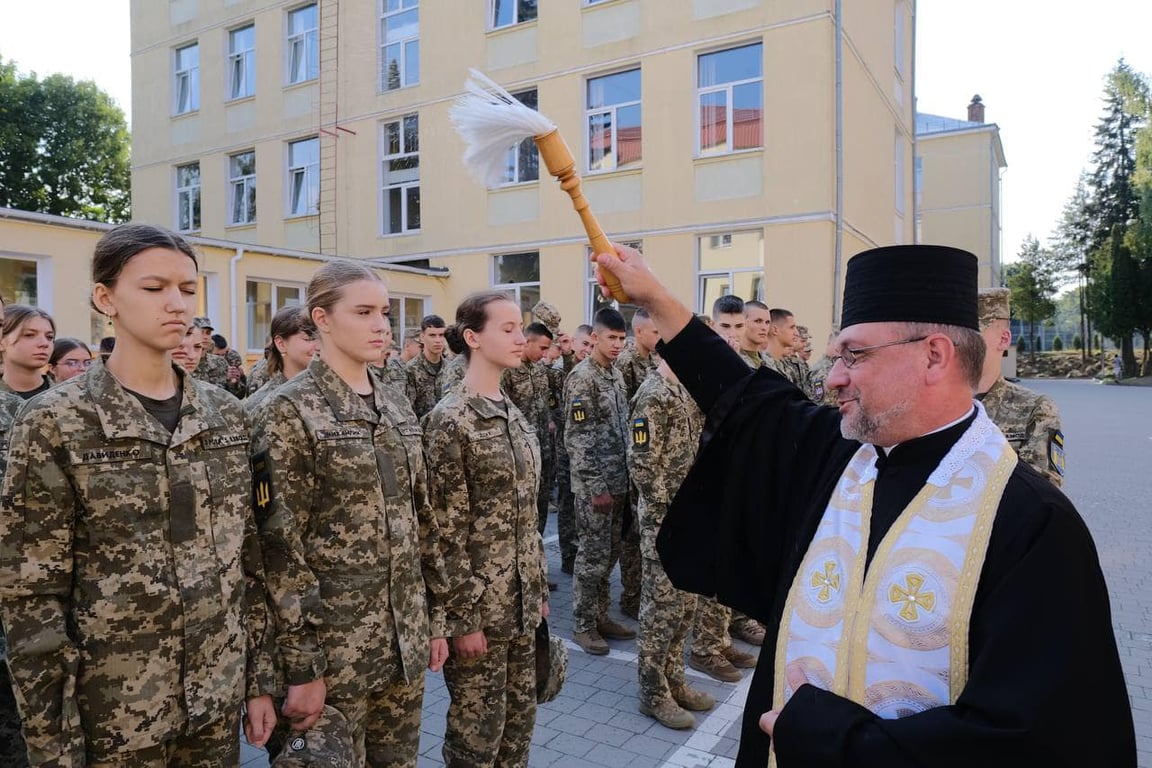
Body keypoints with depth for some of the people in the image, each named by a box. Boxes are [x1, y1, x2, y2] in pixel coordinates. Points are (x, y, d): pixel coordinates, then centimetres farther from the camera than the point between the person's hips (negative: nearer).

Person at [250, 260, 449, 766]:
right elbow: (279, 546, -14)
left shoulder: (397, 407, 7)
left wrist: (435, 616, 10)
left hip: (404, 641, 6)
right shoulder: (288, 412, -11)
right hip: (332, 646, -6)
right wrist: (301, 666, -15)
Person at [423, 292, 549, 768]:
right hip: (479, 602, -7)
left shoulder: (515, 414, 7)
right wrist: (461, 615, -15)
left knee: (519, 714, 19)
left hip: (521, 597, 7)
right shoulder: (449, 419, -16)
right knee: (478, 724, 10)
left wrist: (540, 586, 13)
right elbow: (447, 529, -17)